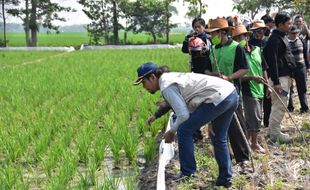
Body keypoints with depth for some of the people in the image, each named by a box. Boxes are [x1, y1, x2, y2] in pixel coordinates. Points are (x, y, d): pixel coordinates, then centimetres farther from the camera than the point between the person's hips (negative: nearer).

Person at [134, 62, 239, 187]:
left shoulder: (166, 87, -9)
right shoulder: (171, 77, 20)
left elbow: (183, 115, -13)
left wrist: (172, 131, 3)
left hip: (218, 98, -10)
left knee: (184, 131, -2)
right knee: (219, 139, 22)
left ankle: (187, 174, 5)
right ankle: (225, 179, 30)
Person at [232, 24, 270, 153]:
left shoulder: (257, 50, 6)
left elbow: (263, 69, 14)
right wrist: (253, 77, -27)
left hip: (259, 89, 6)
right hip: (248, 90, -6)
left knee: (254, 118, 14)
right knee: (254, 118, -3)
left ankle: (247, 140, 27)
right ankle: (254, 143, 12)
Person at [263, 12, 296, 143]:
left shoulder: (282, 37, 15)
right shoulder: (275, 40, -16)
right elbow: (272, 62, -21)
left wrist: (289, 77, 21)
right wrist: (276, 82, -24)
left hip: (285, 76, 10)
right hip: (279, 78, -10)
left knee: (278, 105, 16)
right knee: (280, 106, -6)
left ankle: (272, 130, 25)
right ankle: (275, 133, 2)